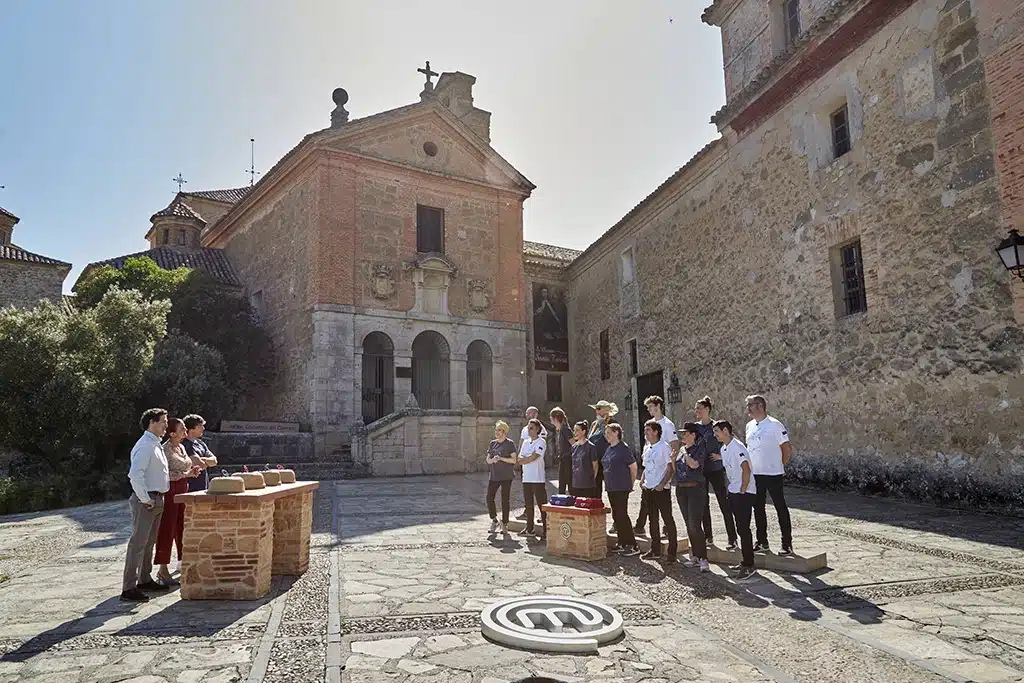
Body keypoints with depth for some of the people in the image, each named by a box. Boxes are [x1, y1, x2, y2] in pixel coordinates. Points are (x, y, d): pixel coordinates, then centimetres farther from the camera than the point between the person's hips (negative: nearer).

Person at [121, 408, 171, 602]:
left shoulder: (157, 445, 15)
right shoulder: (145, 446, -17)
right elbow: (135, 474, -27)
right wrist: (145, 499, -22)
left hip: (157, 500, 10)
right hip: (146, 501, -10)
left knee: (149, 542, 18)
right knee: (138, 543, -7)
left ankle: (145, 580, 30)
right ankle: (129, 589, -3)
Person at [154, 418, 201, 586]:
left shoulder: (181, 447, 13)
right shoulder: (166, 448, -13)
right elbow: (166, 474, -18)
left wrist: (193, 470, 5)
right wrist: (186, 474, -19)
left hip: (183, 490, 8)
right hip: (170, 491, -8)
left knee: (182, 528, 12)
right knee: (167, 529, -3)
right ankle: (163, 570, 5)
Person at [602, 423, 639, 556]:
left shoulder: (623, 448, -12)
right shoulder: (609, 449, 13)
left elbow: (633, 467, -9)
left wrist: (630, 484, -1)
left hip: (621, 488, -9)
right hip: (611, 487, 9)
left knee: (622, 515, -8)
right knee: (616, 515, 11)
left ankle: (633, 546, -2)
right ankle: (622, 544, 20)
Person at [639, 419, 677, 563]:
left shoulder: (664, 447, -10)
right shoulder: (647, 448, 13)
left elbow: (670, 468, -12)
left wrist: (662, 484, -18)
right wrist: (643, 482, 8)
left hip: (661, 489, -8)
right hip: (649, 489, 8)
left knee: (668, 520, -1)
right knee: (653, 520, 13)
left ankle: (672, 552, 6)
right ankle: (655, 550, 23)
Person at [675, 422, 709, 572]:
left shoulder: (700, 449, -6)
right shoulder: (682, 449, 14)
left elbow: (694, 464, -22)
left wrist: (685, 453, -11)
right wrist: (673, 457, 7)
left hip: (695, 488, -7)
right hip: (681, 489, 7)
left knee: (694, 524, -12)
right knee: (689, 525, 10)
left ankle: (703, 558, -5)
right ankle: (695, 556, 18)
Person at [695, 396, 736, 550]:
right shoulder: (695, 427, 7)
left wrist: (719, 456, -17)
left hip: (715, 469, -5)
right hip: (700, 470, 5)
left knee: (724, 504, -2)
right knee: (704, 504, 11)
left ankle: (732, 539, 4)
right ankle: (708, 537, 22)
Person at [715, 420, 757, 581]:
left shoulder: (737, 447, -18)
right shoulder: (724, 449, 13)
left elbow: (746, 469, -25)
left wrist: (742, 490, -20)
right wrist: (732, 487, 15)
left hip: (744, 493, -10)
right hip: (733, 492, 10)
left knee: (743, 529, -7)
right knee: (741, 528, 15)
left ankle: (749, 566, 0)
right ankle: (745, 562, 25)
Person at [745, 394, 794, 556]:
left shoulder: (775, 425, -12)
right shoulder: (749, 426, 8)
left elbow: (787, 449, -8)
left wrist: (780, 466, -2)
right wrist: (749, 466, 12)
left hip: (773, 474, -7)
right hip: (754, 474, 7)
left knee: (781, 508, 1)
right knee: (758, 508, 12)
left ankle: (787, 544, 9)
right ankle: (762, 542, 23)